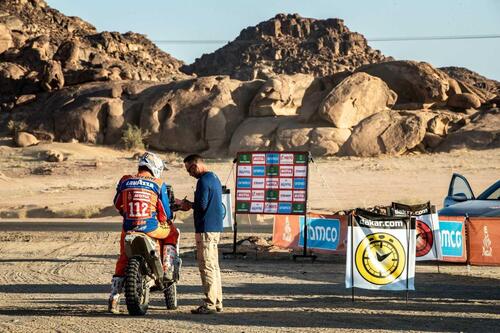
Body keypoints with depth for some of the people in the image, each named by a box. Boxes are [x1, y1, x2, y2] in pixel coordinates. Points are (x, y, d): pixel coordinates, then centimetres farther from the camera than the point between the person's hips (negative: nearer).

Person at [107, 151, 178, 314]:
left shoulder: (125, 181, 8)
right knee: (172, 232, 27)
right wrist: (166, 220, 26)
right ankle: (167, 268, 14)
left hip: (129, 227, 3)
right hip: (150, 226, -3)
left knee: (123, 260, 19)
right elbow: (165, 211, 3)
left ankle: (114, 298, 12)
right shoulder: (159, 184, 0)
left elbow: (117, 204, 19)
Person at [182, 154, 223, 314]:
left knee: (207, 266, -8)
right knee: (214, 266, 13)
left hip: (206, 229, -10)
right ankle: (217, 302, 17)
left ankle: (209, 304, -8)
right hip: (216, 228, 10)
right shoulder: (215, 178, 17)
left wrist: (189, 205, -2)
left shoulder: (203, 181, -14)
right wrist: (191, 205, 14)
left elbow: (202, 205, -21)